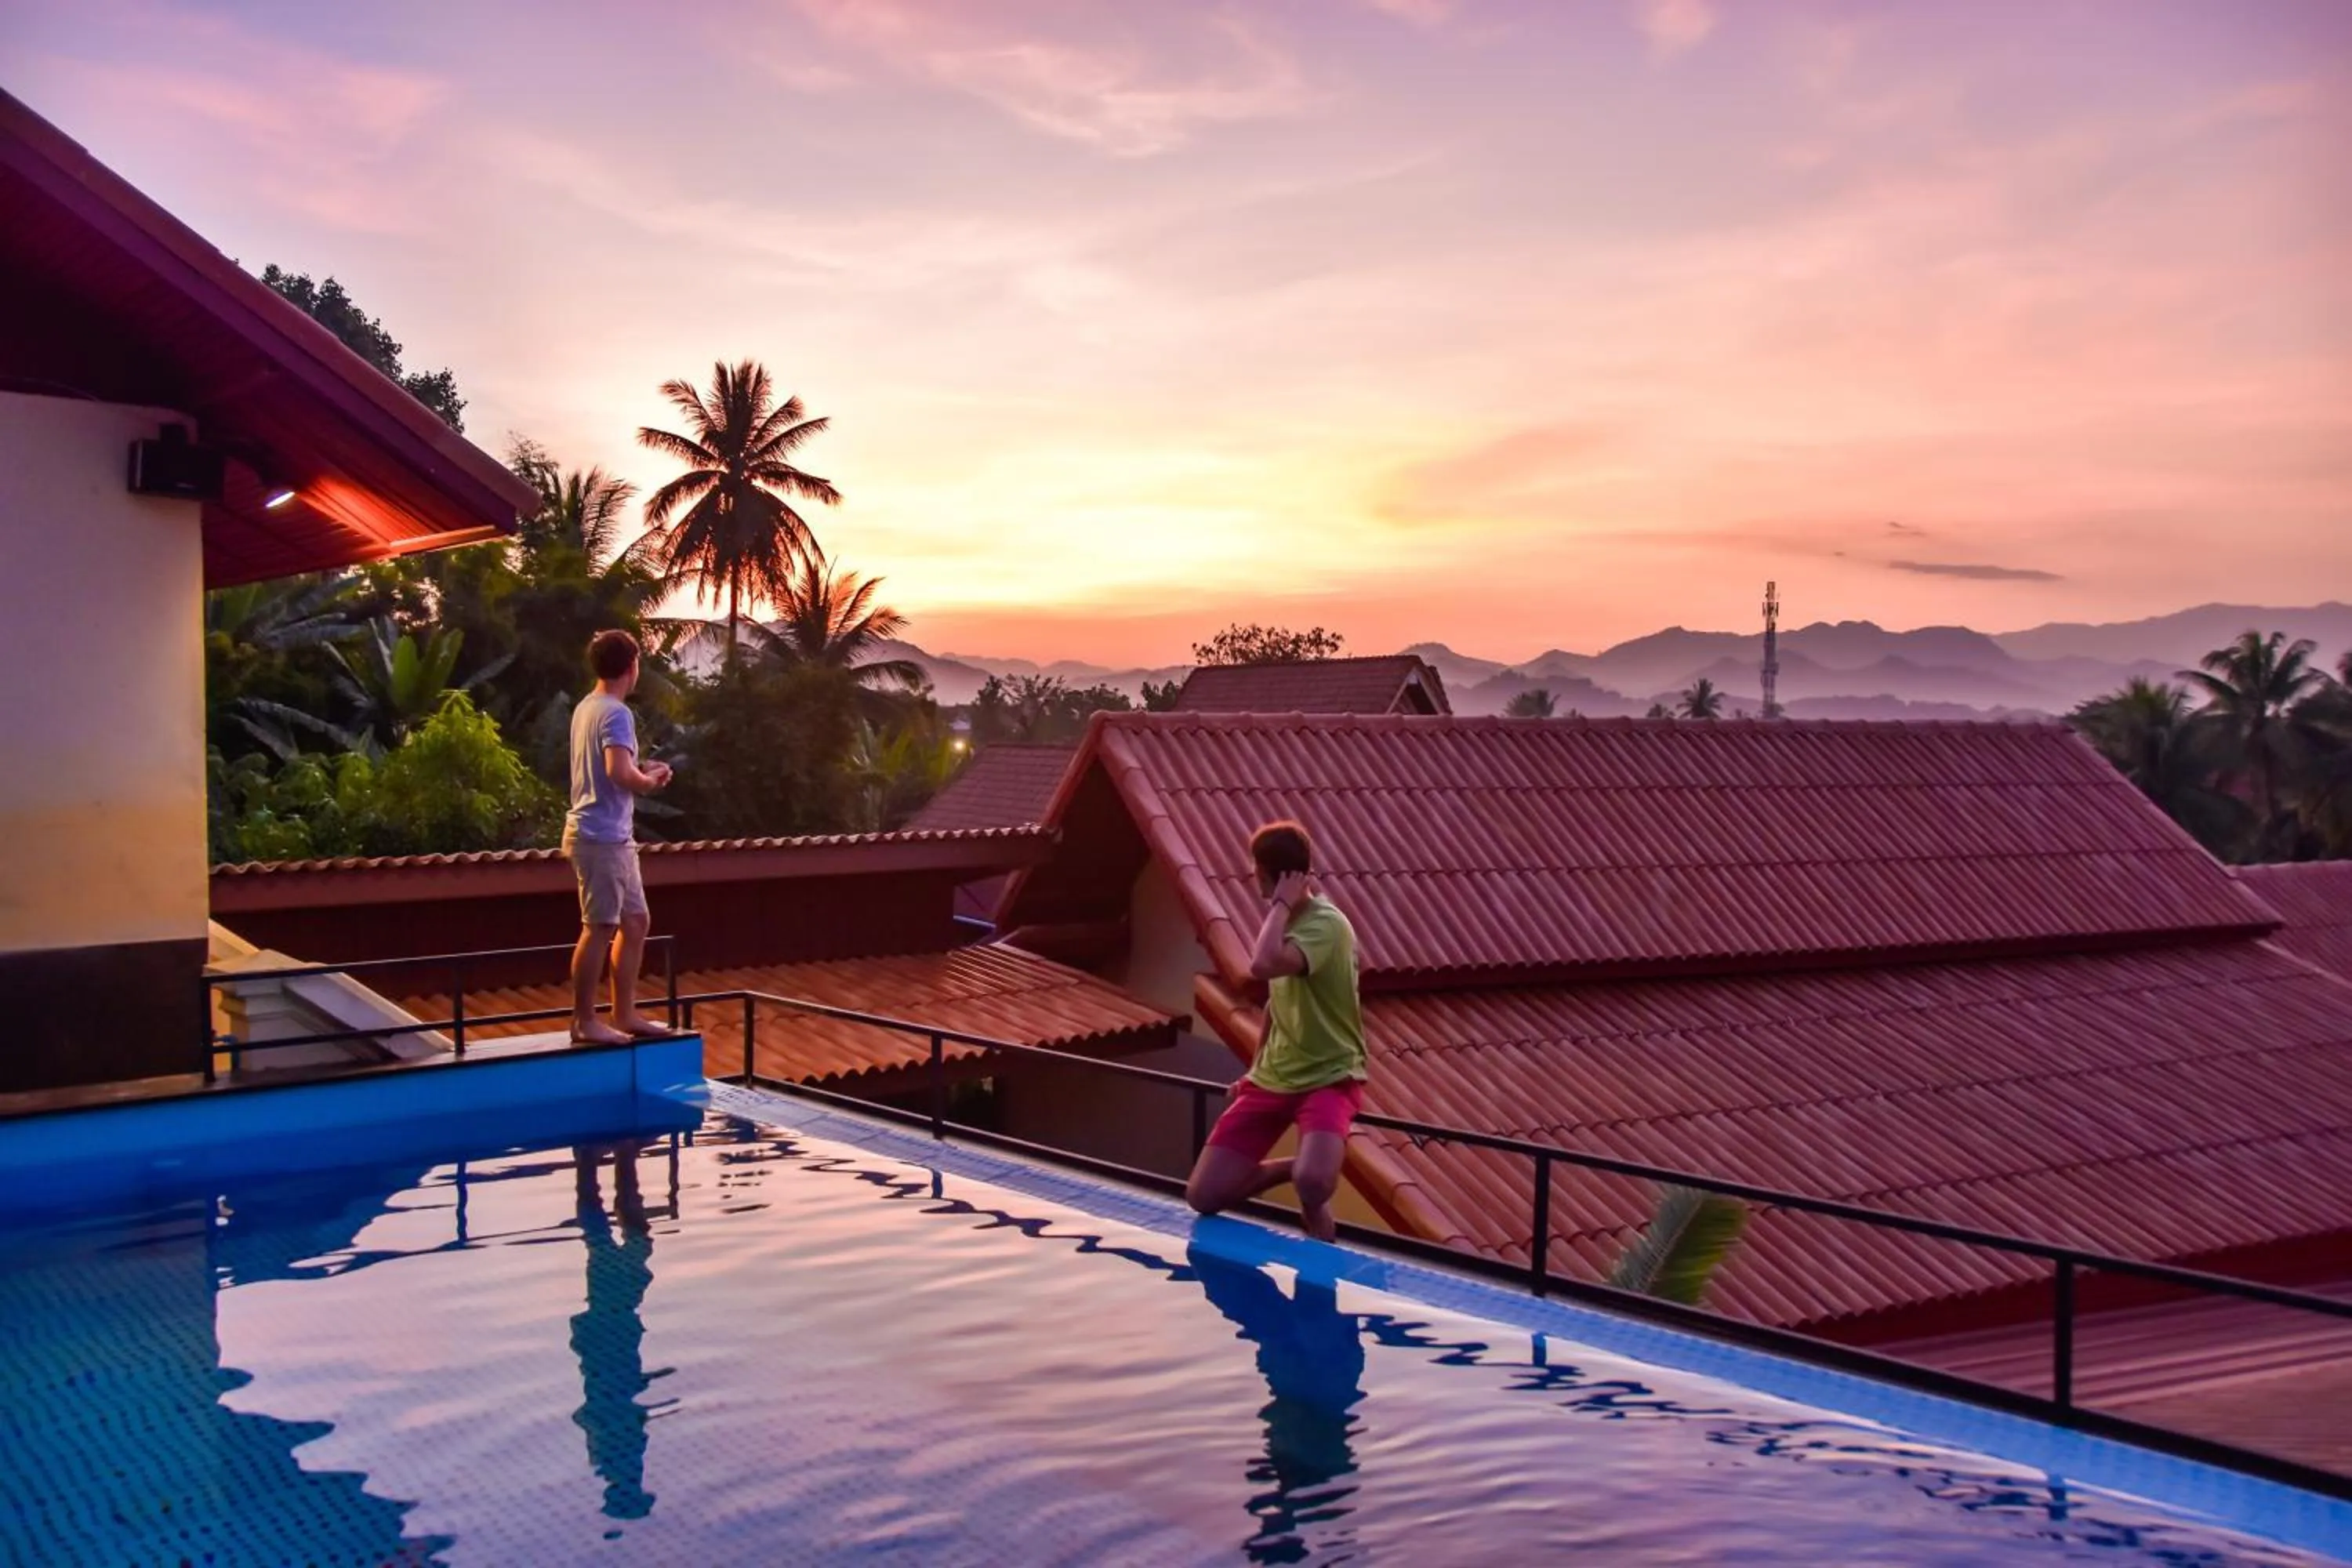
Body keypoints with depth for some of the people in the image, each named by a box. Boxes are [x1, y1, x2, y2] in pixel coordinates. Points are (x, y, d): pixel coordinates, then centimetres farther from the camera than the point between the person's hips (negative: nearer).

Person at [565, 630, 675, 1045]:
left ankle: (625, 1014, 20)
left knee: (635, 922, 14)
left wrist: (642, 773, 13)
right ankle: (584, 1022, 3)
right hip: (602, 837, -10)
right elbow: (619, 774, -28)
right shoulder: (616, 713, -16)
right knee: (599, 929, -4)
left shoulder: (587, 707, 13)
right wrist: (651, 780, -9)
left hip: (612, 835, 10)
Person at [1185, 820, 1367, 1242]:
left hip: (1329, 1077, -8)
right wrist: (1257, 1069, 22)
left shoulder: (1326, 924, -20)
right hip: (1273, 1078, 8)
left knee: (1313, 1183, -36)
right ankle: (1292, 1168, 19)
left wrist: (1282, 905, -25)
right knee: (1203, 1194, -3)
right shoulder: (1286, 923, 9)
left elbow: (1264, 965, -38)